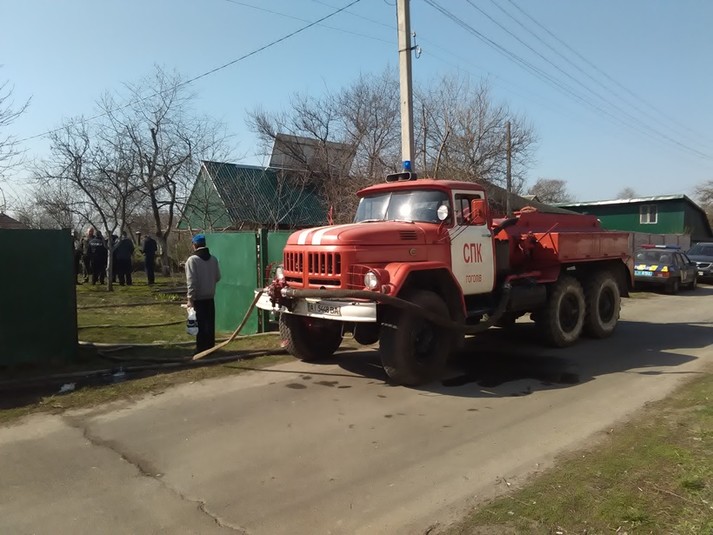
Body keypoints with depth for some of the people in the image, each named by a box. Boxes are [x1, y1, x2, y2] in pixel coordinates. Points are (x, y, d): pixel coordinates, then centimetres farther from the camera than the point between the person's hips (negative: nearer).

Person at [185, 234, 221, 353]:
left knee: (200, 324, 0)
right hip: (210, 297, 5)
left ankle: (201, 349, 3)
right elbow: (217, 277, 10)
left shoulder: (192, 260, -13)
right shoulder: (213, 259, 4)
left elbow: (191, 281, -16)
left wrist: (190, 298, -14)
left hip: (198, 298, -5)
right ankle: (210, 348, 16)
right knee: (210, 324, 11)